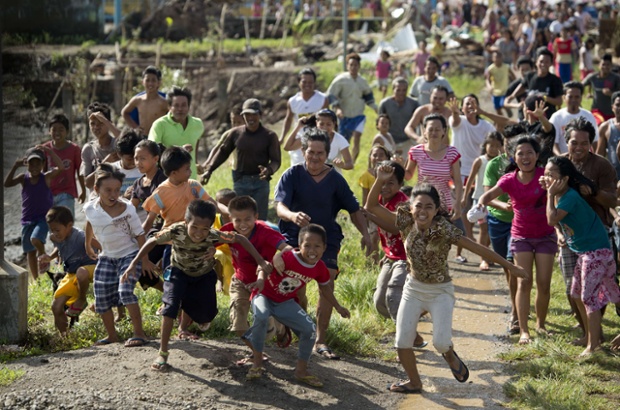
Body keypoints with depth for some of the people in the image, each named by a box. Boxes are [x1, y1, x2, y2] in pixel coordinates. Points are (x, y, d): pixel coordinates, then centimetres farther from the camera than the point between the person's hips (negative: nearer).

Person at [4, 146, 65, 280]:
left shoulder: (46, 177, -7)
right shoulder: (24, 178, -1)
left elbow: (61, 167, -23)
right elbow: (7, 184, -16)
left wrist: (49, 151, -27)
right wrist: (15, 166, -21)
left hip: (44, 218, -4)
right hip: (27, 220, 4)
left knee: (35, 239, -30)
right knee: (30, 251, 10)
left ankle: (43, 256, 1)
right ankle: (36, 280, 22)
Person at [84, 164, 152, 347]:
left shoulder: (127, 209, -21)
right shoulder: (90, 208, -9)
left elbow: (139, 234, -12)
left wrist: (144, 260, -11)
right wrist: (88, 246, 26)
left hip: (129, 255, -5)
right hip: (107, 257, 5)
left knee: (125, 291, -25)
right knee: (101, 298, 2)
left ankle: (139, 333, -18)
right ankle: (112, 335, 20)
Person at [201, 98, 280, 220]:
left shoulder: (270, 136, -4)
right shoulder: (236, 133, 1)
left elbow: (276, 161, -5)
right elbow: (223, 152, 12)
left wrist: (269, 170, -28)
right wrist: (209, 170, 3)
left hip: (260, 182, -1)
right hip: (240, 182, 1)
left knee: (260, 219, 3)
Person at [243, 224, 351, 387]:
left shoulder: (320, 268, -8)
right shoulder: (287, 257, -28)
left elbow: (325, 288, 11)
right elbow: (265, 267, -29)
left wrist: (338, 307, 17)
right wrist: (261, 279, -51)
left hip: (285, 303, 6)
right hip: (264, 296, -5)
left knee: (310, 329, -7)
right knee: (261, 317, -38)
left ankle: (301, 370, 14)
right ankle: (257, 364, -19)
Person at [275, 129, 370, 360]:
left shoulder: (335, 179, 3)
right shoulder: (292, 175, -5)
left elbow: (354, 209, 10)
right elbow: (280, 206, -17)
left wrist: (365, 234, -6)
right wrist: (293, 216, -41)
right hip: (294, 237, -2)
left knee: (327, 285, -11)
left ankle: (320, 341, -1)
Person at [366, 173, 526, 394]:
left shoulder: (444, 230, -22)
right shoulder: (406, 223, -12)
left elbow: (479, 249, -19)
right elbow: (373, 205, -11)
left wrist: (509, 266, -16)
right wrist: (380, 181, -27)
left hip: (440, 292, -3)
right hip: (413, 288, 3)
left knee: (441, 343, -17)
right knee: (402, 342, 0)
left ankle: (450, 355, 22)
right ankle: (414, 382, 26)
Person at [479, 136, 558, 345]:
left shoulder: (544, 175, -12)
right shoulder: (509, 180, -9)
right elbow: (490, 194, -22)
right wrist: (482, 202, -43)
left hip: (545, 235, 0)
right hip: (521, 236, 0)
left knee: (543, 284, 2)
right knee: (524, 283, -6)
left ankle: (540, 324, 24)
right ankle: (524, 330, -3)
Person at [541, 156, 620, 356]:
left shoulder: (570, 197, -22)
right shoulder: (561, 195, 7)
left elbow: (552, 219, -32)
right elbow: (558, 223, 11)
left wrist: (551, 195, -24)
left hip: (596, 252, -10)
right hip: (584, 251, 10)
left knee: (589, 297, -7)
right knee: (577, 294, 18)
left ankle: (593, 345, -1)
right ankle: (589, 336, 32)